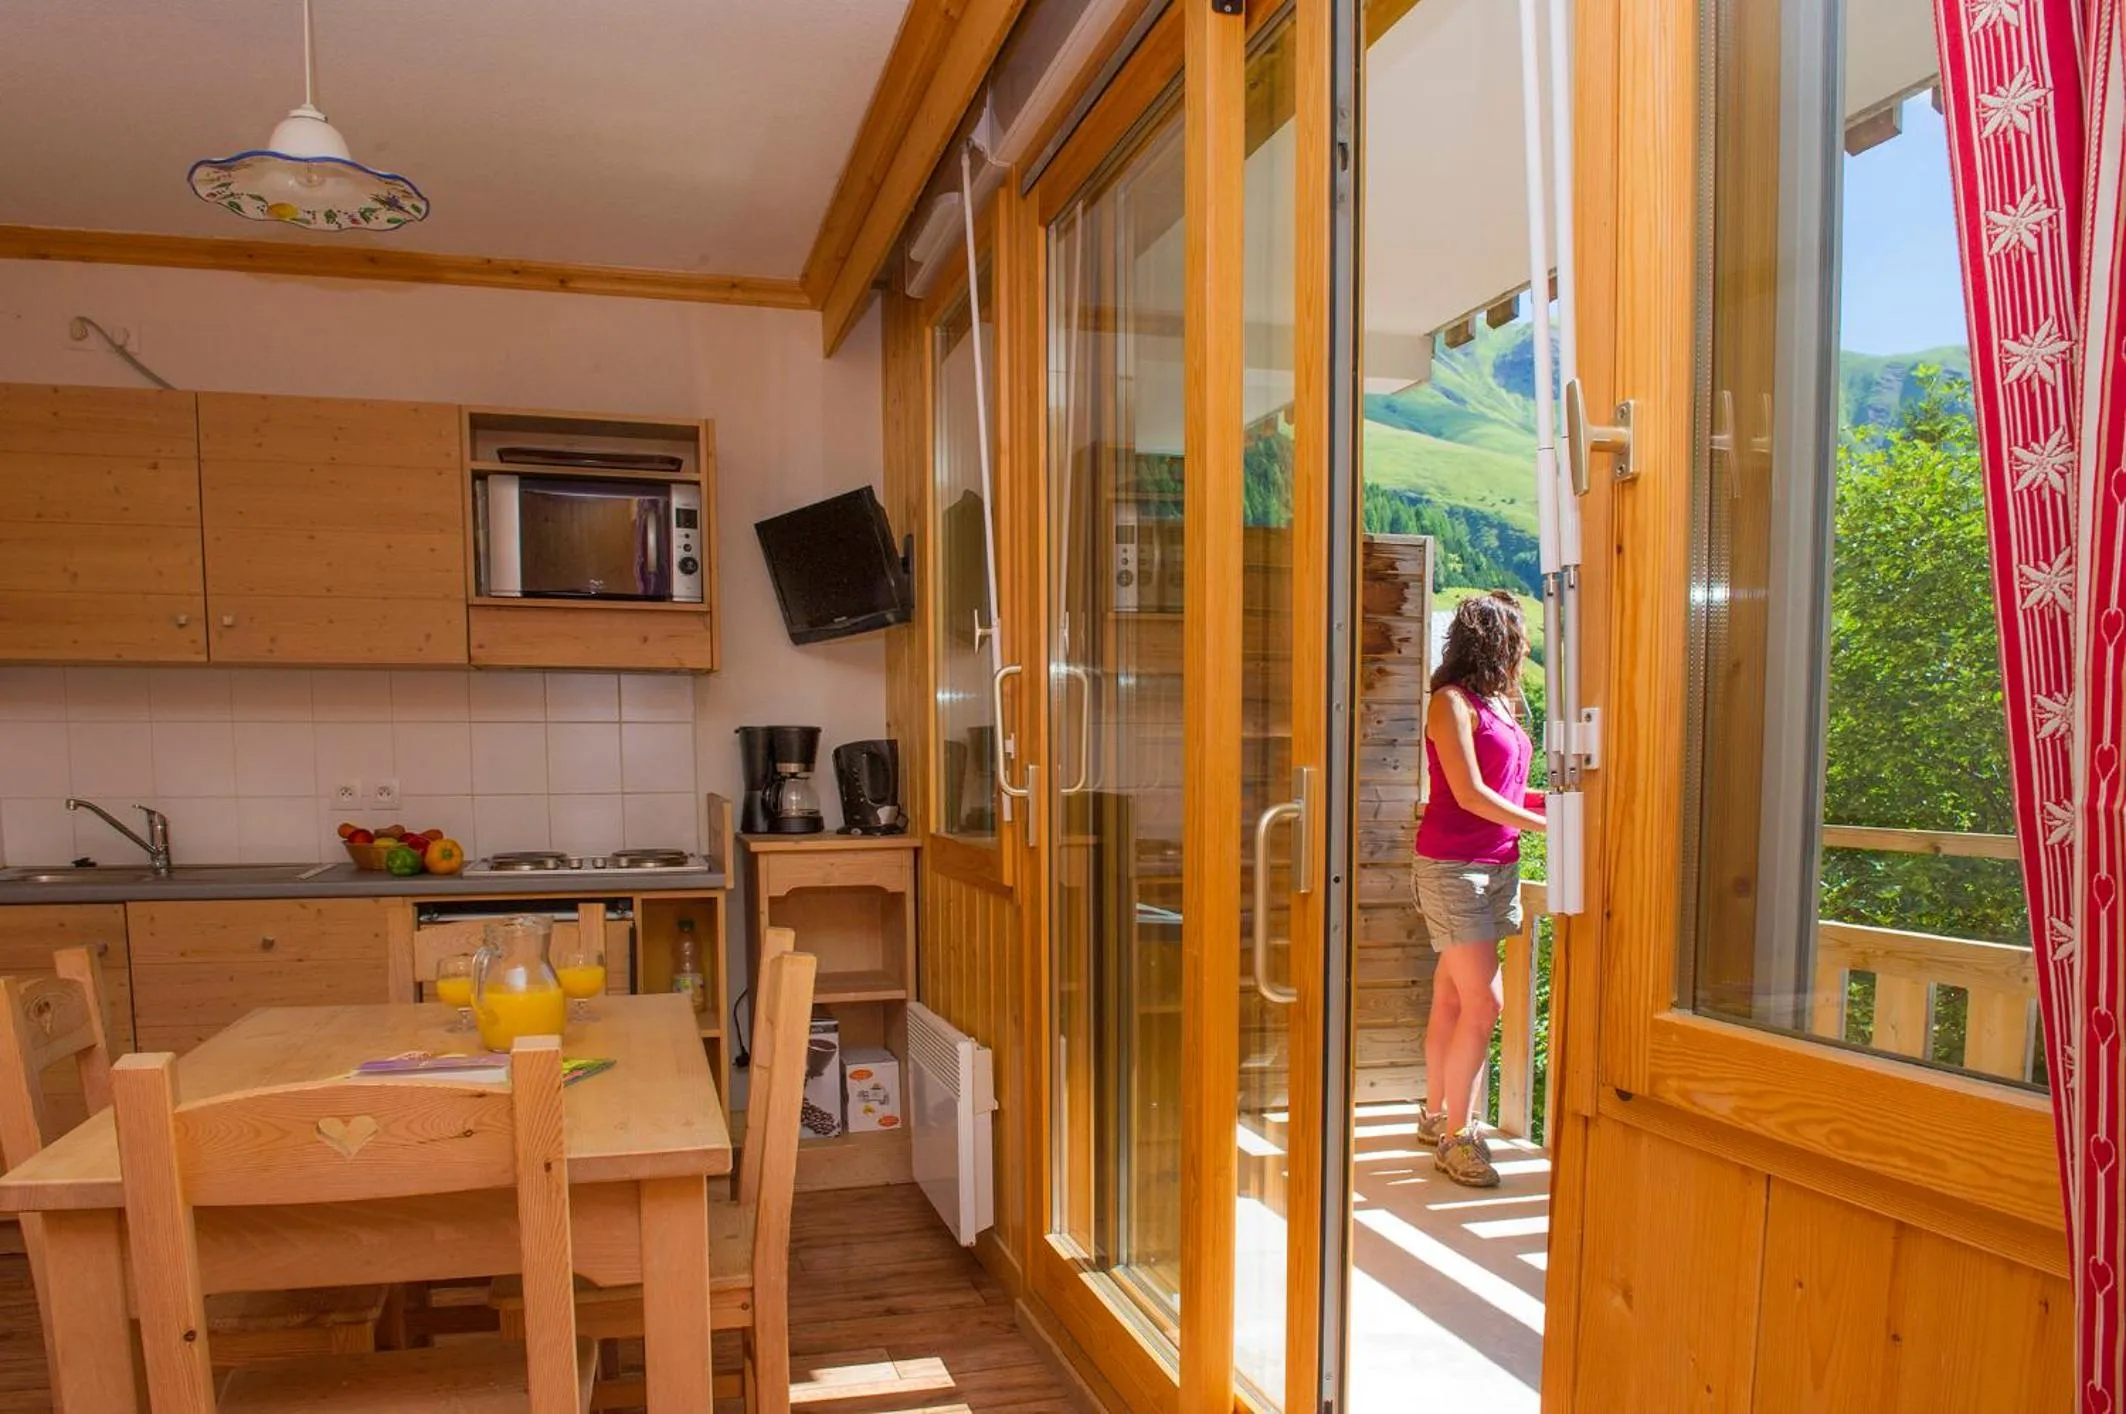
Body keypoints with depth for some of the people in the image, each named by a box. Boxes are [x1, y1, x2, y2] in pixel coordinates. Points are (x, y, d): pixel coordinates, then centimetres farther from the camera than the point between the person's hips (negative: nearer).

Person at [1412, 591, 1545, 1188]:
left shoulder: (1500, 703, 14)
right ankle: (1455, 1137, 0)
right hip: (1452, 864, -8)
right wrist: (1545, 823, -10)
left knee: (1452, 999, 14)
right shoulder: (1452, 701, -11)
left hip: (1497, 864, 8)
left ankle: (1437, 1115, 25)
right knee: (1482, 1003, -9)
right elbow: (1469, 794, -16)